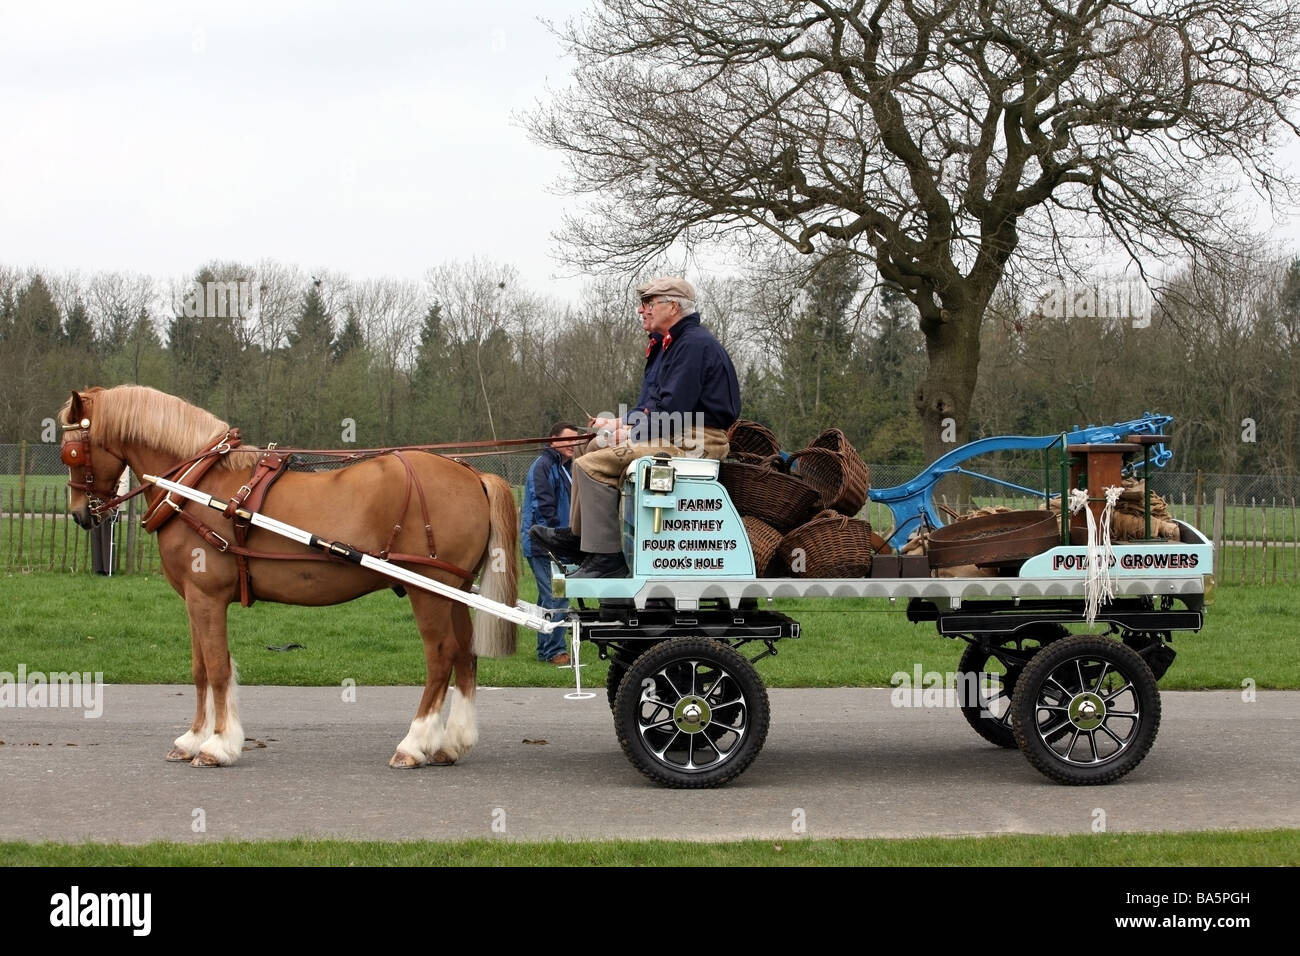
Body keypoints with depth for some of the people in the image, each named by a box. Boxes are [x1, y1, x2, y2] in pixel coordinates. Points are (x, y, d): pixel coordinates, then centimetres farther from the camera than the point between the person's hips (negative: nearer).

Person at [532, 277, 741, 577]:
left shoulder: (694, 344, -15)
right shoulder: (667, 344, 20)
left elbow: (673, 408, -22)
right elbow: (653, 402, 22)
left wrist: (631, 432, -12)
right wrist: (623, 422, 4)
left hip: (696, 442, -11)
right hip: (678, 434, 11)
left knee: (592, 465, -20)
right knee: (596, 446, 20)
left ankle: (606, 558, -20)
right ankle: (577, 536, 19)